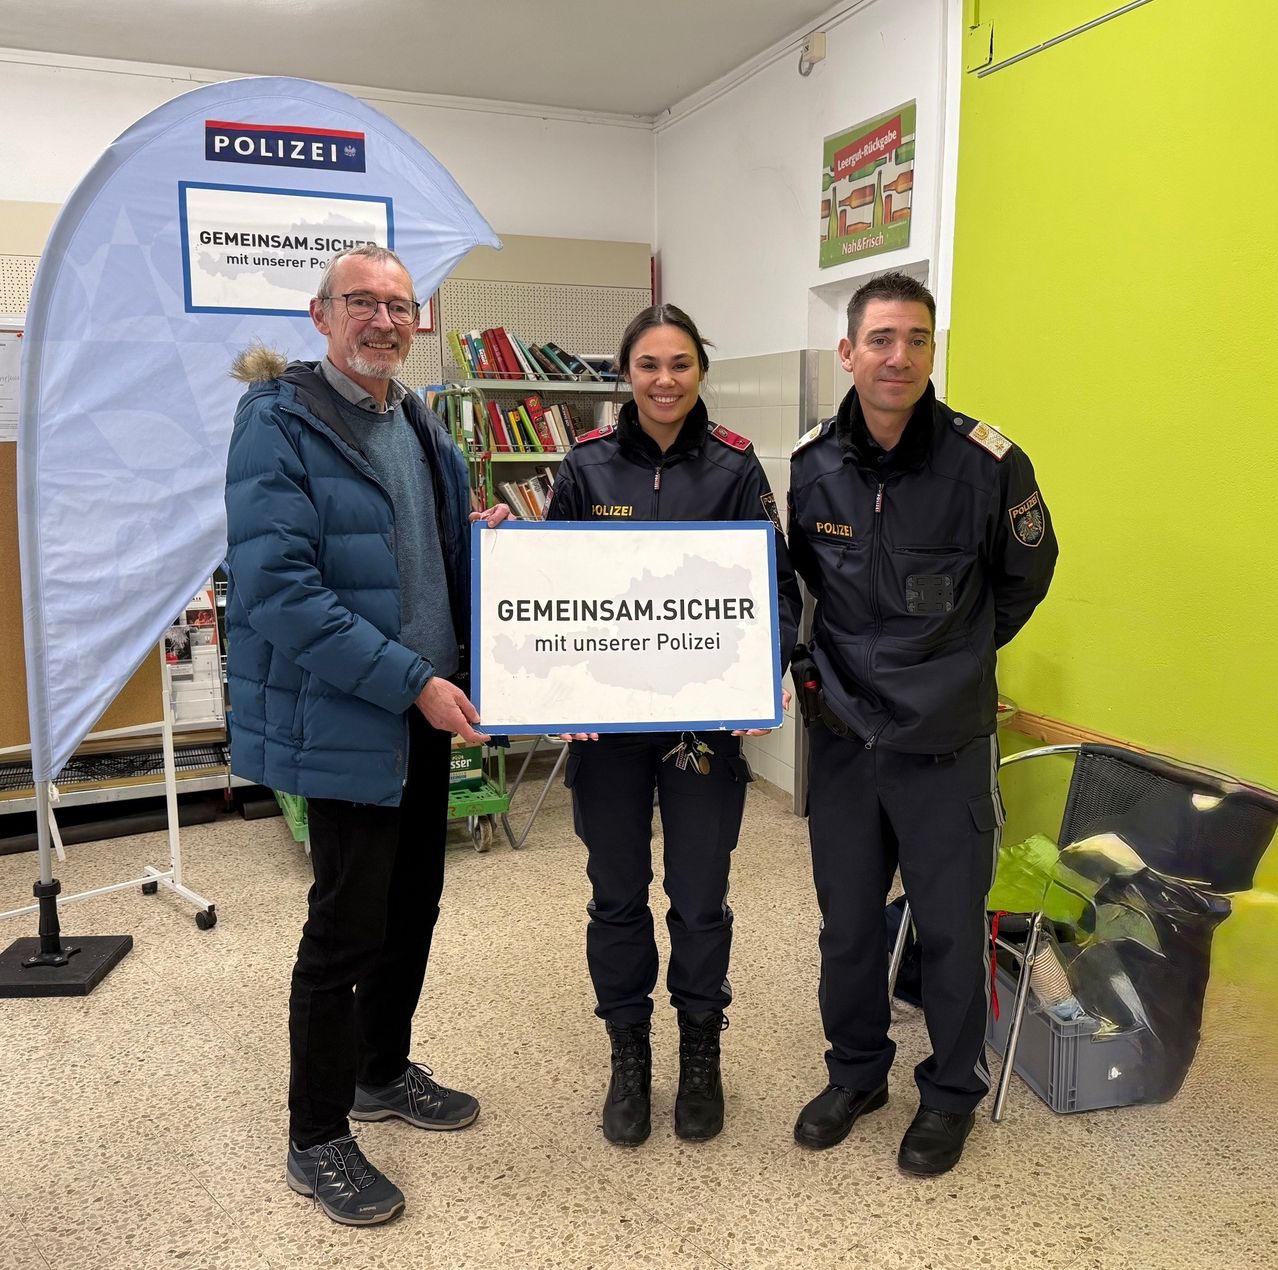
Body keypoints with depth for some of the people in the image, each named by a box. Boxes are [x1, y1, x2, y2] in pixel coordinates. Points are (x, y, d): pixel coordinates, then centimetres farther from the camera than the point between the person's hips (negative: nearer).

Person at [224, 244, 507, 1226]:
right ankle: (316, 1139, 22)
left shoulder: (421, 427, 11)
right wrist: (412, 681, -23)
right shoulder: (280, 423, -14)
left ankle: (384, 1071, 40)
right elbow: (279, 589, -22)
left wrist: (483, 540, 0)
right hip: (343, 719, -8)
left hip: (426, 707, 8)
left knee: (413, 903, 18)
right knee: (347, 926, 2)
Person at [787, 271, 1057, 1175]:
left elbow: (1025, 578, 4)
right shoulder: (811, 464, -4)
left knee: (951, 924, 9)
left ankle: (953, 1091, 32)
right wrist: (823, 666, 6)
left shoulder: (987, 464, -13)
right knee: (848, 919, 16)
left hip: (946, 742, -3)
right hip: (841, 732, 3)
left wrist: (951, 664, 9)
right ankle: (857, 1071, 38)